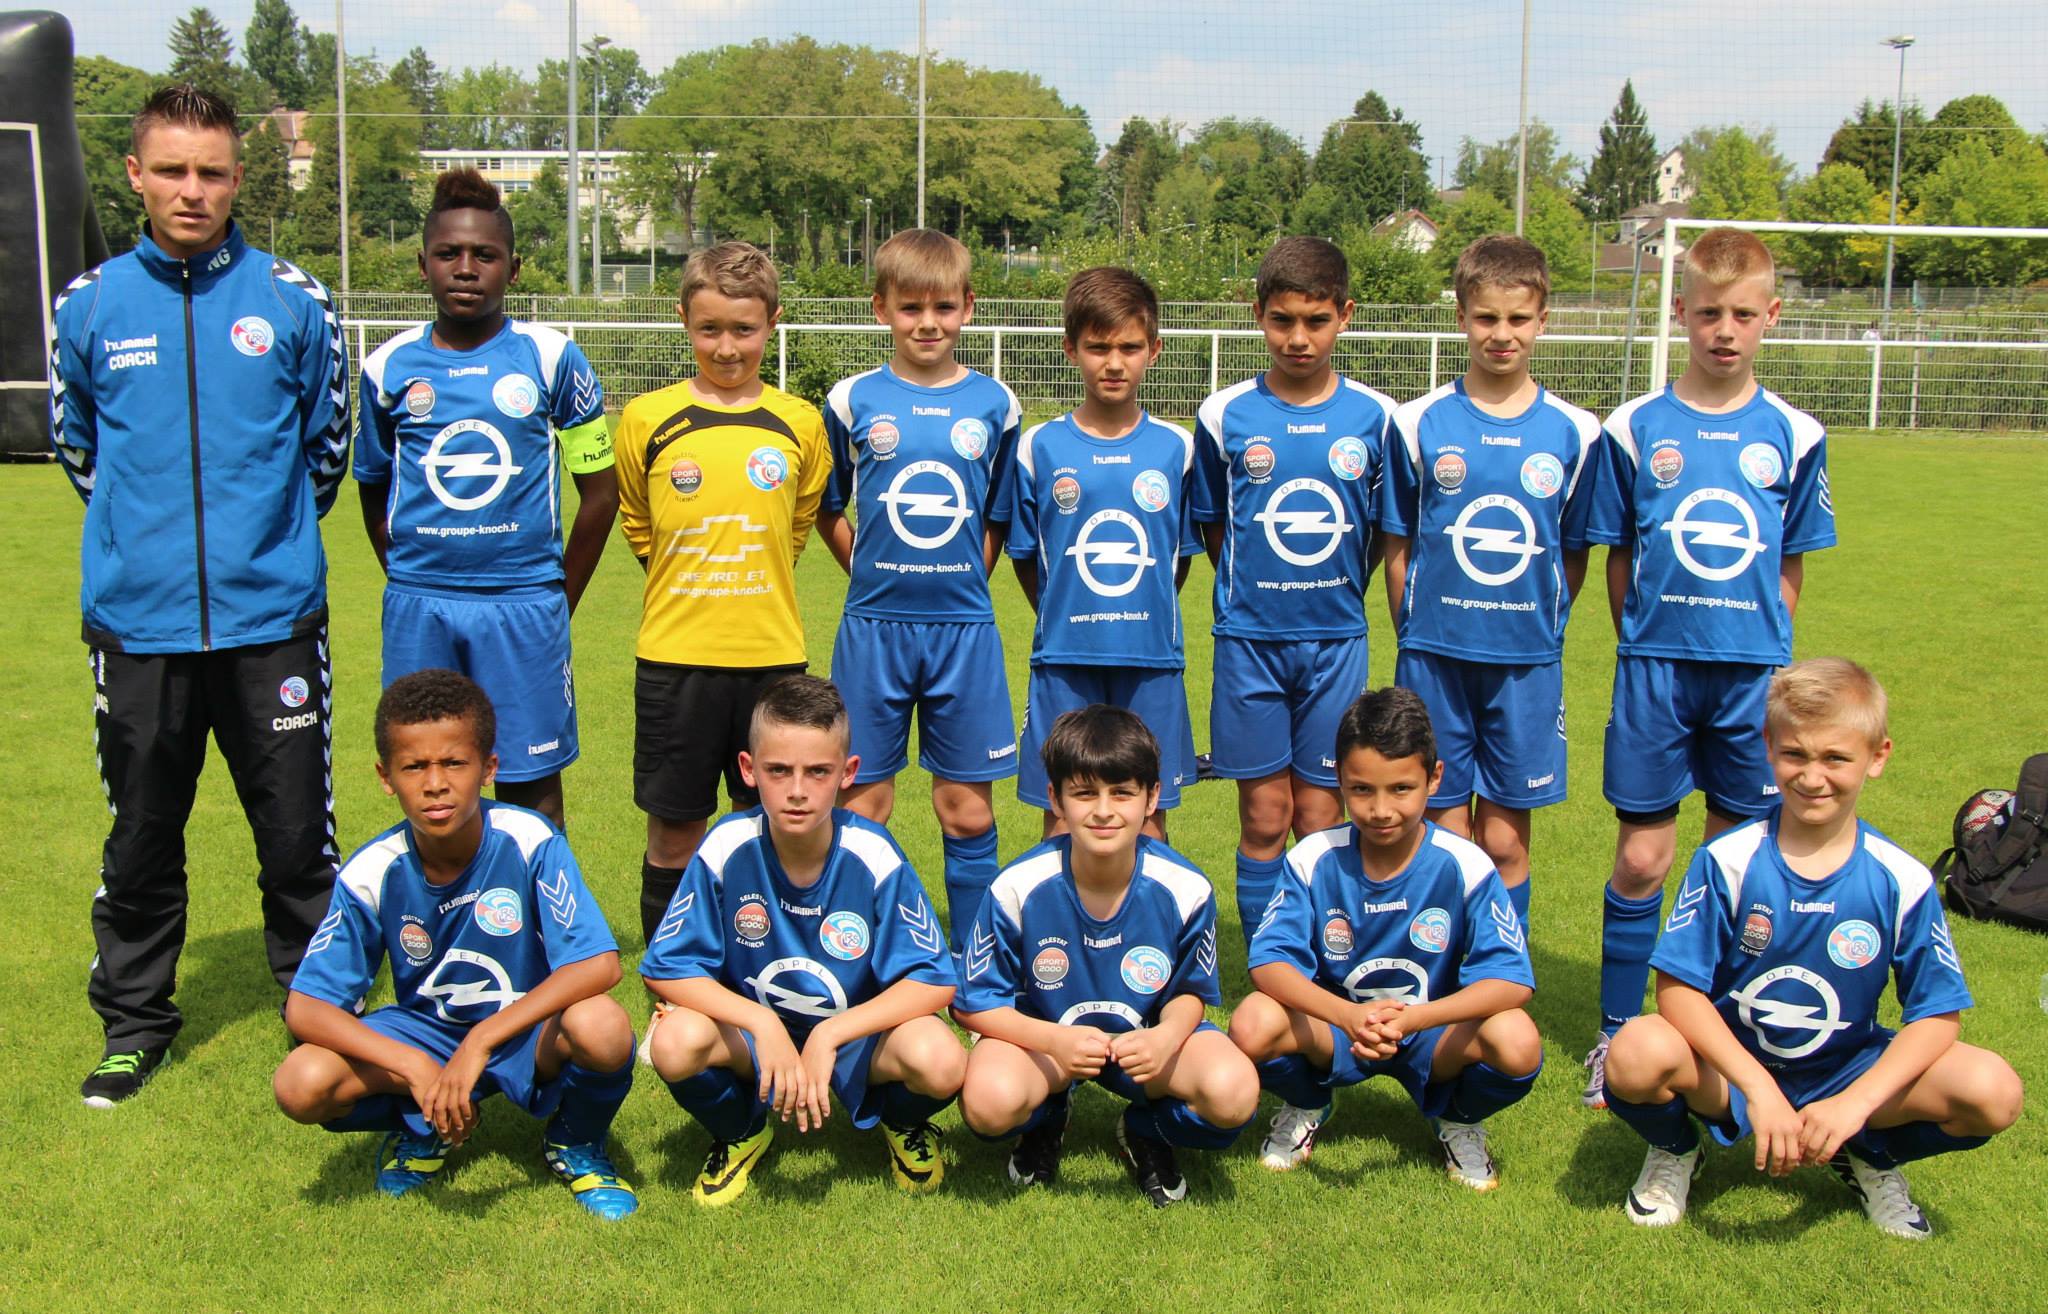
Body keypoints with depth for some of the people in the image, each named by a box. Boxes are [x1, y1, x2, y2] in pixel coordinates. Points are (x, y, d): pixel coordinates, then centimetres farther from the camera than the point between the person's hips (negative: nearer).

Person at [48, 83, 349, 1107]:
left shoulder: (291, 299, 1)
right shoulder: (89, 305, 4)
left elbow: (328, 439, 13)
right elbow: (73, 440, 19)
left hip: (272, 615, -1)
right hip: (136, 622, 1)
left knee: (298, 832, 4)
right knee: (141, 838, 11)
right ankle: (134, 1023, 27)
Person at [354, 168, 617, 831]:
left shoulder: (551, 358, 0)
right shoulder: (389, 367, 6)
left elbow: (600, 489, 5)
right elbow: (374, 493, 17)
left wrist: (556, 601, 6)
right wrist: (415, 588, 10)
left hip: (524, 607, -2)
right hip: (418, 609, 2)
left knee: (531, 788, 3)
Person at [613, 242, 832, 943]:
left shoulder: (800, 424, 2)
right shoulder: (647, 419, -1)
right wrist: (687, 583, 12)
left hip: (771, 652, 1)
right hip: (674, 654, -1)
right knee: (673, 830, 7)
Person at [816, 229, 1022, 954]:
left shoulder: (994, 404, 3)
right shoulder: (853, 401, 2)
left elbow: (1001, 519, 11)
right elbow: (827, 509, 12)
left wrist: (961, 587, 3)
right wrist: (870, 572, 3)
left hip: (964, 629, 0)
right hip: (873, 628, 0)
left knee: (969, 810, 5)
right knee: (861, 805, 5)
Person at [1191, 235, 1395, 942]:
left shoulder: (1376, 417, -1)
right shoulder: (1224, 415, -2)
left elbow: (1387, 532, 9)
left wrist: (1335, 594, 6)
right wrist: (1252, 591, 5)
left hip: (1336, 641, 1)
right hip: (1249, 641, 0)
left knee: (1320, 818, 5)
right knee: (1263, 818, 4)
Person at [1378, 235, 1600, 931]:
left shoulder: (1573, 432, 1)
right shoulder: (1420, 423, -1)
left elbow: (1575, 556, 9)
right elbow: (1397, 547, 5)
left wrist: (1539, 629, 2)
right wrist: (1416, 638, 2)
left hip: (1526, 662, 1)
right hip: (1435, 657, 0)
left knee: (1505, 840, 6)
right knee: (1445, 836, 5)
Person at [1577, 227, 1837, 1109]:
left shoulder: (1793, 434, 3)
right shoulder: (1634, 429, 1)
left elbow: (1790, 568, 8)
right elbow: (1619, 558, 5)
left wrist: (1759, 654, 2)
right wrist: (1649, 649, 2)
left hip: (1753, 673, 1)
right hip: (1656, 668, -1)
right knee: (1641, 857, 2)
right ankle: (1617, 1034, 15)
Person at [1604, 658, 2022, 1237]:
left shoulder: (1902, 881, -10)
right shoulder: (1726, 862, -14)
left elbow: (1937, 1015, -8)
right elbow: (1679, 988, -17)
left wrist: (1854, 1103, -23)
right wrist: (1758, 1088, -28)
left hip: (1847, 1074, 2)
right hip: (1729, 1068, -2)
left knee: (1993, 1092, -23)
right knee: (1637, 1056, -34)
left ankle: (1871, 1155, 10)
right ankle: (1675, 1150, 4)